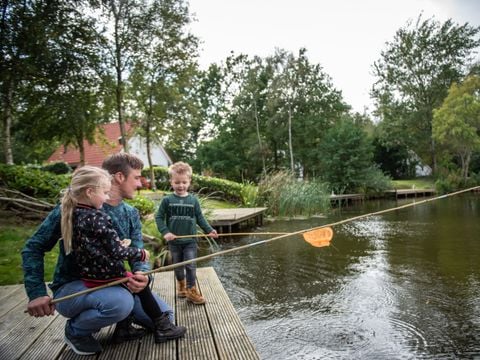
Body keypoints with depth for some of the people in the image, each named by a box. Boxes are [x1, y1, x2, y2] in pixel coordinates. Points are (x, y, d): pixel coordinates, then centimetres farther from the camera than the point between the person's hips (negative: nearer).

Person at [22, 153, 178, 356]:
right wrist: (37, 292, -21)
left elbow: (137, 254, -4)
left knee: (165, 316, -5)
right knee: (121, 302, -36)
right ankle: (76, 329, -5)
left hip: (112, 285, 5)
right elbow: (34, 248, -11)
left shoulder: (131, 214, 2)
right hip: (71, 287, -5)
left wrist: (142, 274, -28)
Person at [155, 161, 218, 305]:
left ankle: (191, 290, 12)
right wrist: (165, 232, -15)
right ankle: (181, 284, 40)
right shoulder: (167, 200, -6)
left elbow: (200, 218, 2)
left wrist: (209, 230, -8)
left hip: (190, 240, 0)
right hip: (174, 241, 0)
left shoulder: (193, 200, -3)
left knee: (191, 266, -2)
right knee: (178, 266, 16)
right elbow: (159, 217, -3)